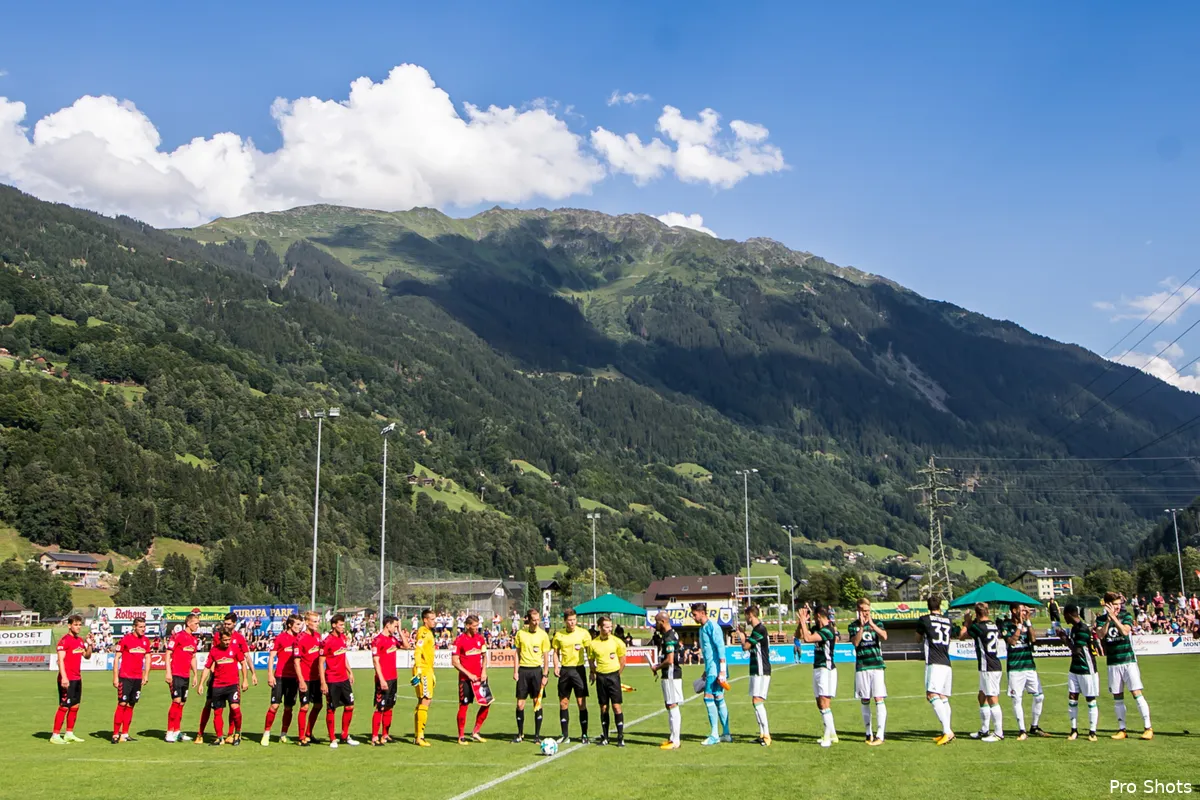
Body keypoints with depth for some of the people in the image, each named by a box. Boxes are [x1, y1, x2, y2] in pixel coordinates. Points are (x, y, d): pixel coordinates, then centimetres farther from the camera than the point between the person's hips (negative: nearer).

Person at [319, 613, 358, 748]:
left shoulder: (344, 638, 8)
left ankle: (345, 736, 20)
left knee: (349, 706, 8)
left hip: (344, 679, 7)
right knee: (331, 709, 2)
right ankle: (332, 739, 11)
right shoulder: (327, 642, -14)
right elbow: (321, 663, -12)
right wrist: (323, 683, -16)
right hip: (332, 681, -7)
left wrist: (350, 672, 17)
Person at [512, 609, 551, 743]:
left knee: (537, 702, 1)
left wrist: (545, 675, -5)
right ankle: (520, 735, 12)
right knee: (520, 703, 0)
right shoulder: (520, 633, 2)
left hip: (536, 669, -1)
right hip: (523, 670, 1)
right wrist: (515, 671, 1)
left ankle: (537, 735, 10)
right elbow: (517, 653, 8)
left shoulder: (543, 635, -1)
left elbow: (546, 656, 1)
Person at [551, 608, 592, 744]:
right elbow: (556, 652, 12)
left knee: (581, 703, -3)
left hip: (579, 669, -3)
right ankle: (565, 735, 13)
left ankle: (584, 735, 6)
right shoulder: (558, 635, 3)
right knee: (563, 703, 5)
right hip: (564, 670, 3)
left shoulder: (583, 633, -4)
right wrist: (556, 667, -3)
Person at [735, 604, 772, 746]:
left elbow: (745, 647, -13)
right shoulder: (757, 628, 16)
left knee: (757, 701, -15)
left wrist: (741, 635, 4)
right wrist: (743, 634, 20)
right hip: (756, 671, 10)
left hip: (761, 671, -10)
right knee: (756, 702, 12)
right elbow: (750, 647, 22)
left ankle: (766, 735, -17)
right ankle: (763, 734, 16)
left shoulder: (760, 629, -15)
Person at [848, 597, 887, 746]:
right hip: (861, 667, 1)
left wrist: (871, 624, -21)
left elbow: (884, 636, -12)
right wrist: (861, 626, -19)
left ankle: (880, 735, -10)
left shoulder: (877, 623, 7)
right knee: (865, 701, 6)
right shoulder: (853, 626, 6)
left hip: (877, 666, -1)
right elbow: (855, 642, -11)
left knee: (879, 699, -9)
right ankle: (869, 733, 18)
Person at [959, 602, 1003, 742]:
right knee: (982, 697, 17)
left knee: (992, 699, -7)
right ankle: (984, 731, 24)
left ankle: (999, 733, -7)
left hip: (988, 668, -9)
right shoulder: (995, 626, 9)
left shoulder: (978, 627, -14)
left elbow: (961, 635, -1)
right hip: (994, 666, 9)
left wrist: (966, 622, 14)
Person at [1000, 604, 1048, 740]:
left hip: (1030, 666, 5)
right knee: (1017, 699, -4)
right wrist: (1020, 624, -14)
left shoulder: (1027, 623, 11)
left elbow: (1032, 638, -5)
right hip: (1015, 668, -5)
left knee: (1039, 697, 5)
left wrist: (1028, 621, -9)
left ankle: (1034, 727, 19)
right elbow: (1012, 641, -16)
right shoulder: (1006, 625, -3)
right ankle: (1022, 730, 3)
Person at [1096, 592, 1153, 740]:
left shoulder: (1126, 616, 0)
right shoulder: (1101, 620, 5)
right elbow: (1100, 635, -12)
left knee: (1137, 693, -8)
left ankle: (1148, 728, -4)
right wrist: (1108, 620, -21)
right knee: (1117, 698, 6)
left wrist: (1114, 617, -22)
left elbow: (1125, 631, -17)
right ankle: (1121, 729, 14)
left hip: (1128, 661, -2)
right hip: (1113, 664, 2)